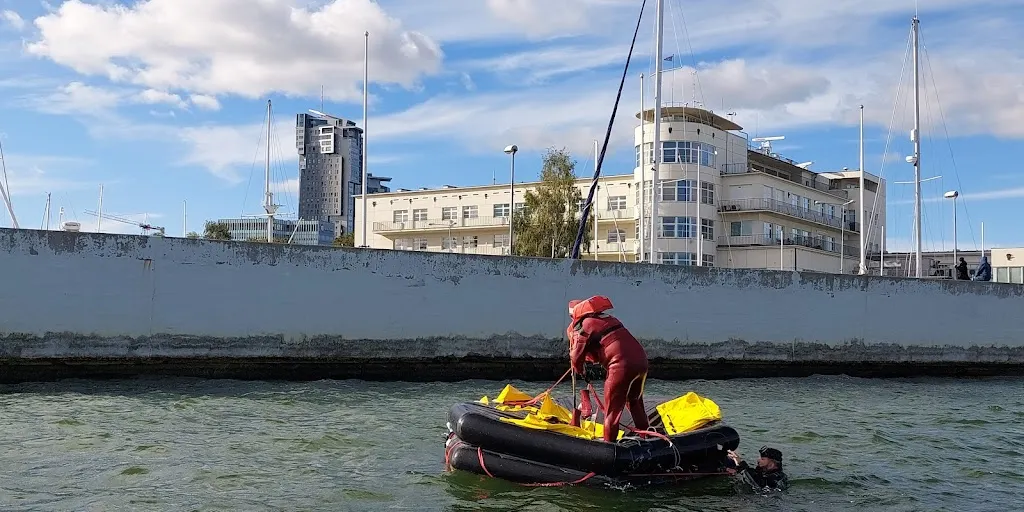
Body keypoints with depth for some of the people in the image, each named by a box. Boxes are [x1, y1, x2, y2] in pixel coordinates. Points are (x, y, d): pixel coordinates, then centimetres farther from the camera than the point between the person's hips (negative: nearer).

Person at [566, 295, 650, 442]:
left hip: (622, 365, -7)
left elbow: (577, 356, 7)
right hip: (641, 360, 7)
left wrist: (580, 372, 26)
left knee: (612, 409, 6)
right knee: (634, 402, 27)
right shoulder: (609, 319, 25)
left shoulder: (582, 327, 2)